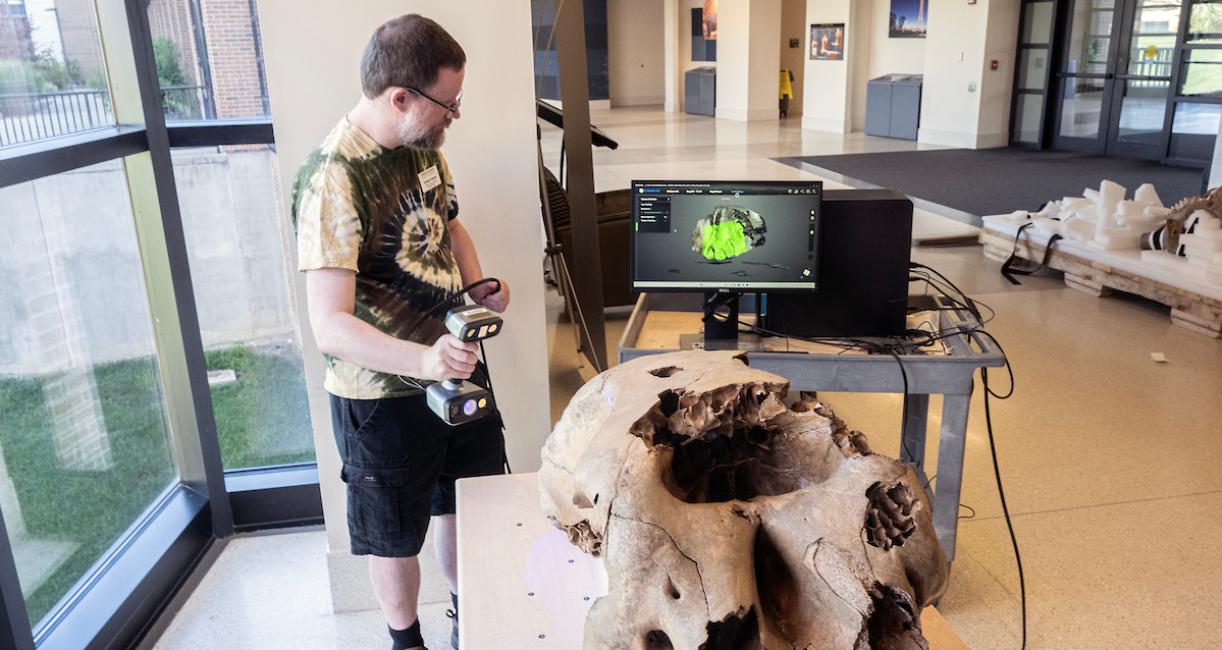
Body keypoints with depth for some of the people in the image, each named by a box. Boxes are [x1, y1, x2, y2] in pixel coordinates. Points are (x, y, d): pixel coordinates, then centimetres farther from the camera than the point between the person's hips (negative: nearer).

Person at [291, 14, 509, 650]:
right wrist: (422, 360, -48)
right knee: (395, 533, 15)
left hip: (457, 363, 8)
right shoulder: (334, 178, -27)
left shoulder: (422, 144, -1)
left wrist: (476, 284, 0)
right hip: (383, 395, -7)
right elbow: (331, 327, -32)